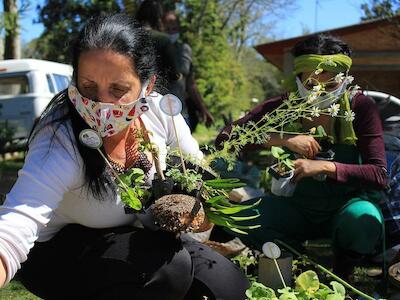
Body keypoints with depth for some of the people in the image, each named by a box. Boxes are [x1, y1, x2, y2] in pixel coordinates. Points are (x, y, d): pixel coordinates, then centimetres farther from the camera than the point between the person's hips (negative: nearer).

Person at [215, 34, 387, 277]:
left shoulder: (361, 108, -13)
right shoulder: (283, 107, -11)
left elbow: (379, 175, -19)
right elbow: (225, 139, -19)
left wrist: (325, 166, -33)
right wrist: (283, 139, -29)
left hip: (346, 205, -1)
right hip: (297, 208, 1)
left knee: (364, 219, -36)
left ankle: (342, 275, -3)